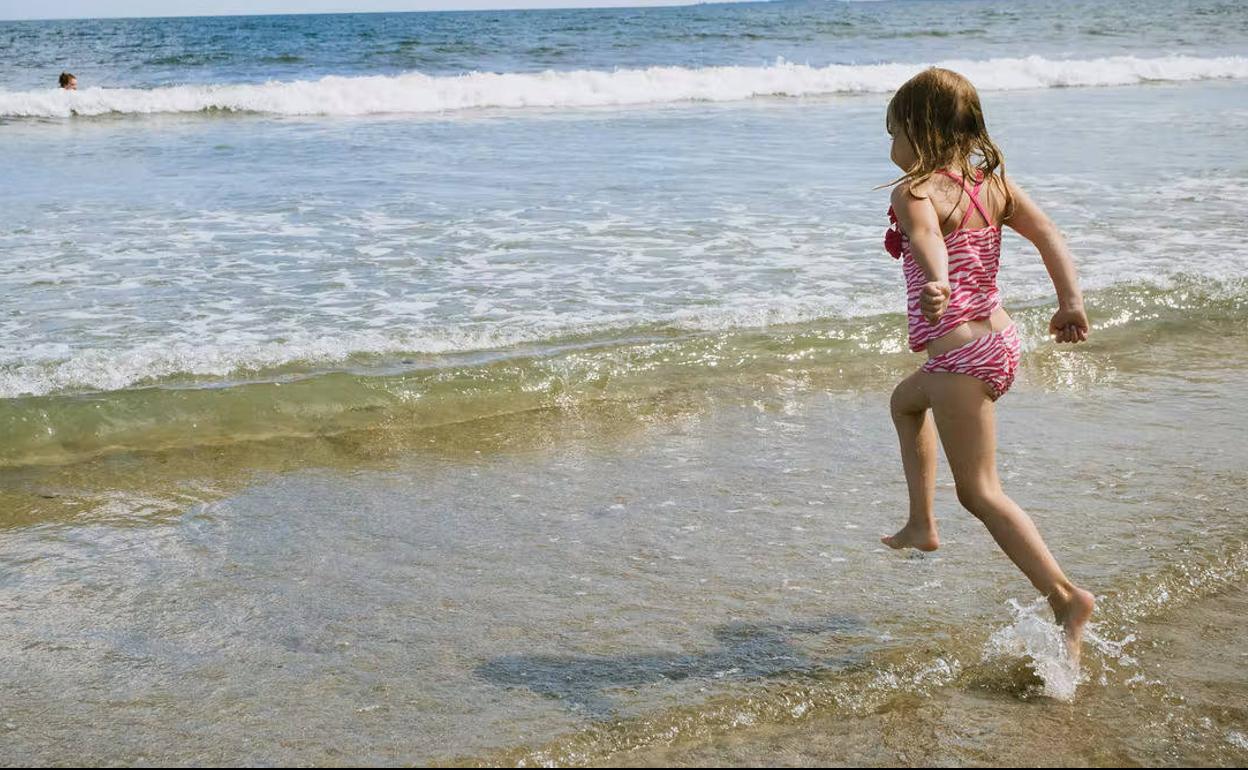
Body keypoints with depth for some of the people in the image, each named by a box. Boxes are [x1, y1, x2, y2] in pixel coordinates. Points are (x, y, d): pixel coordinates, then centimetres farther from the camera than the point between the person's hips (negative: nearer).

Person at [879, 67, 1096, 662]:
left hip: (960, 352, -9)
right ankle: (921, 526, 38)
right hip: (1001, 340, 9)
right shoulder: (995, 183, 8)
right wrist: (1070, 300, -13)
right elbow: (1048, 234, -4)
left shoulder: (913, 193, -13)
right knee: (907, 400, 34)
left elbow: (928, 239, -36)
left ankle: (1066, 597, -12)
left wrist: (935, 288, -55)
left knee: (979, 491, -3)